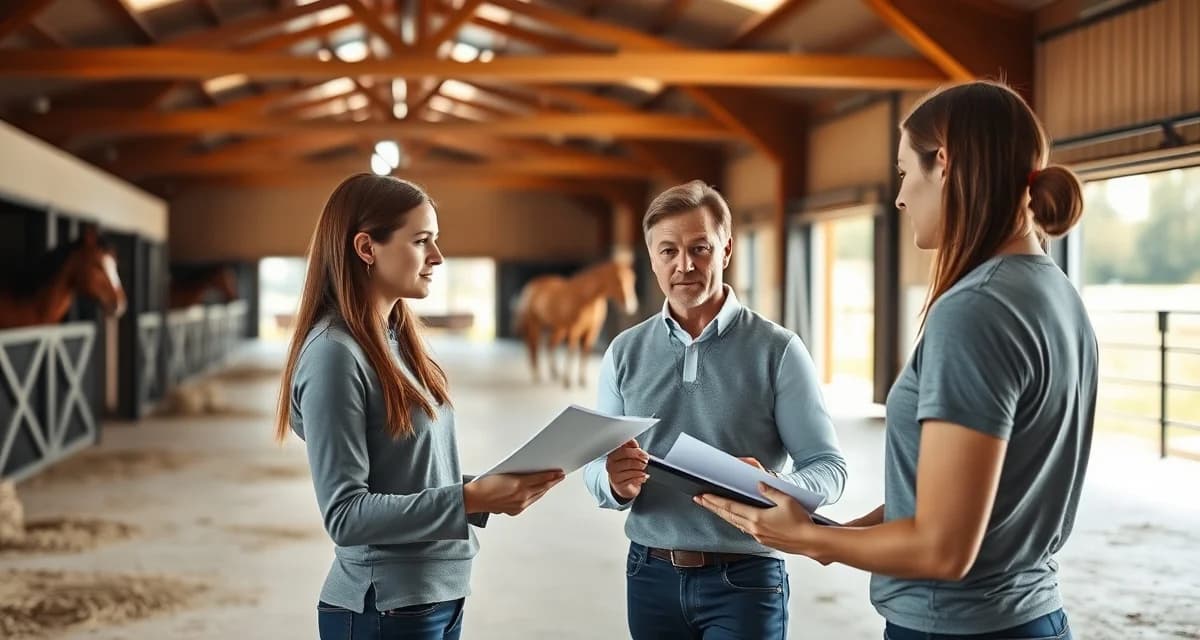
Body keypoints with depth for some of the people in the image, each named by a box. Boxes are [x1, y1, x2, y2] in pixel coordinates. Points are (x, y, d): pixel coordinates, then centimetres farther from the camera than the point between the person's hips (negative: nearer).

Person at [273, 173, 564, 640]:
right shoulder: (334, 353, -17)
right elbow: (345, 515, -21)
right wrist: (470, 500, -25)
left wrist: (492, 489, -3)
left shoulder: (398, 339, 8)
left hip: (440, 595, 8)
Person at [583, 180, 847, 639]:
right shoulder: (625, 353, 4)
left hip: (744, 580, -3)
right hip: (651, 576, 4)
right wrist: (616, 484, -18)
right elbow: (594, 466, 5)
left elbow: (828, 467, -8)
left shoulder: (777, 349, -7)